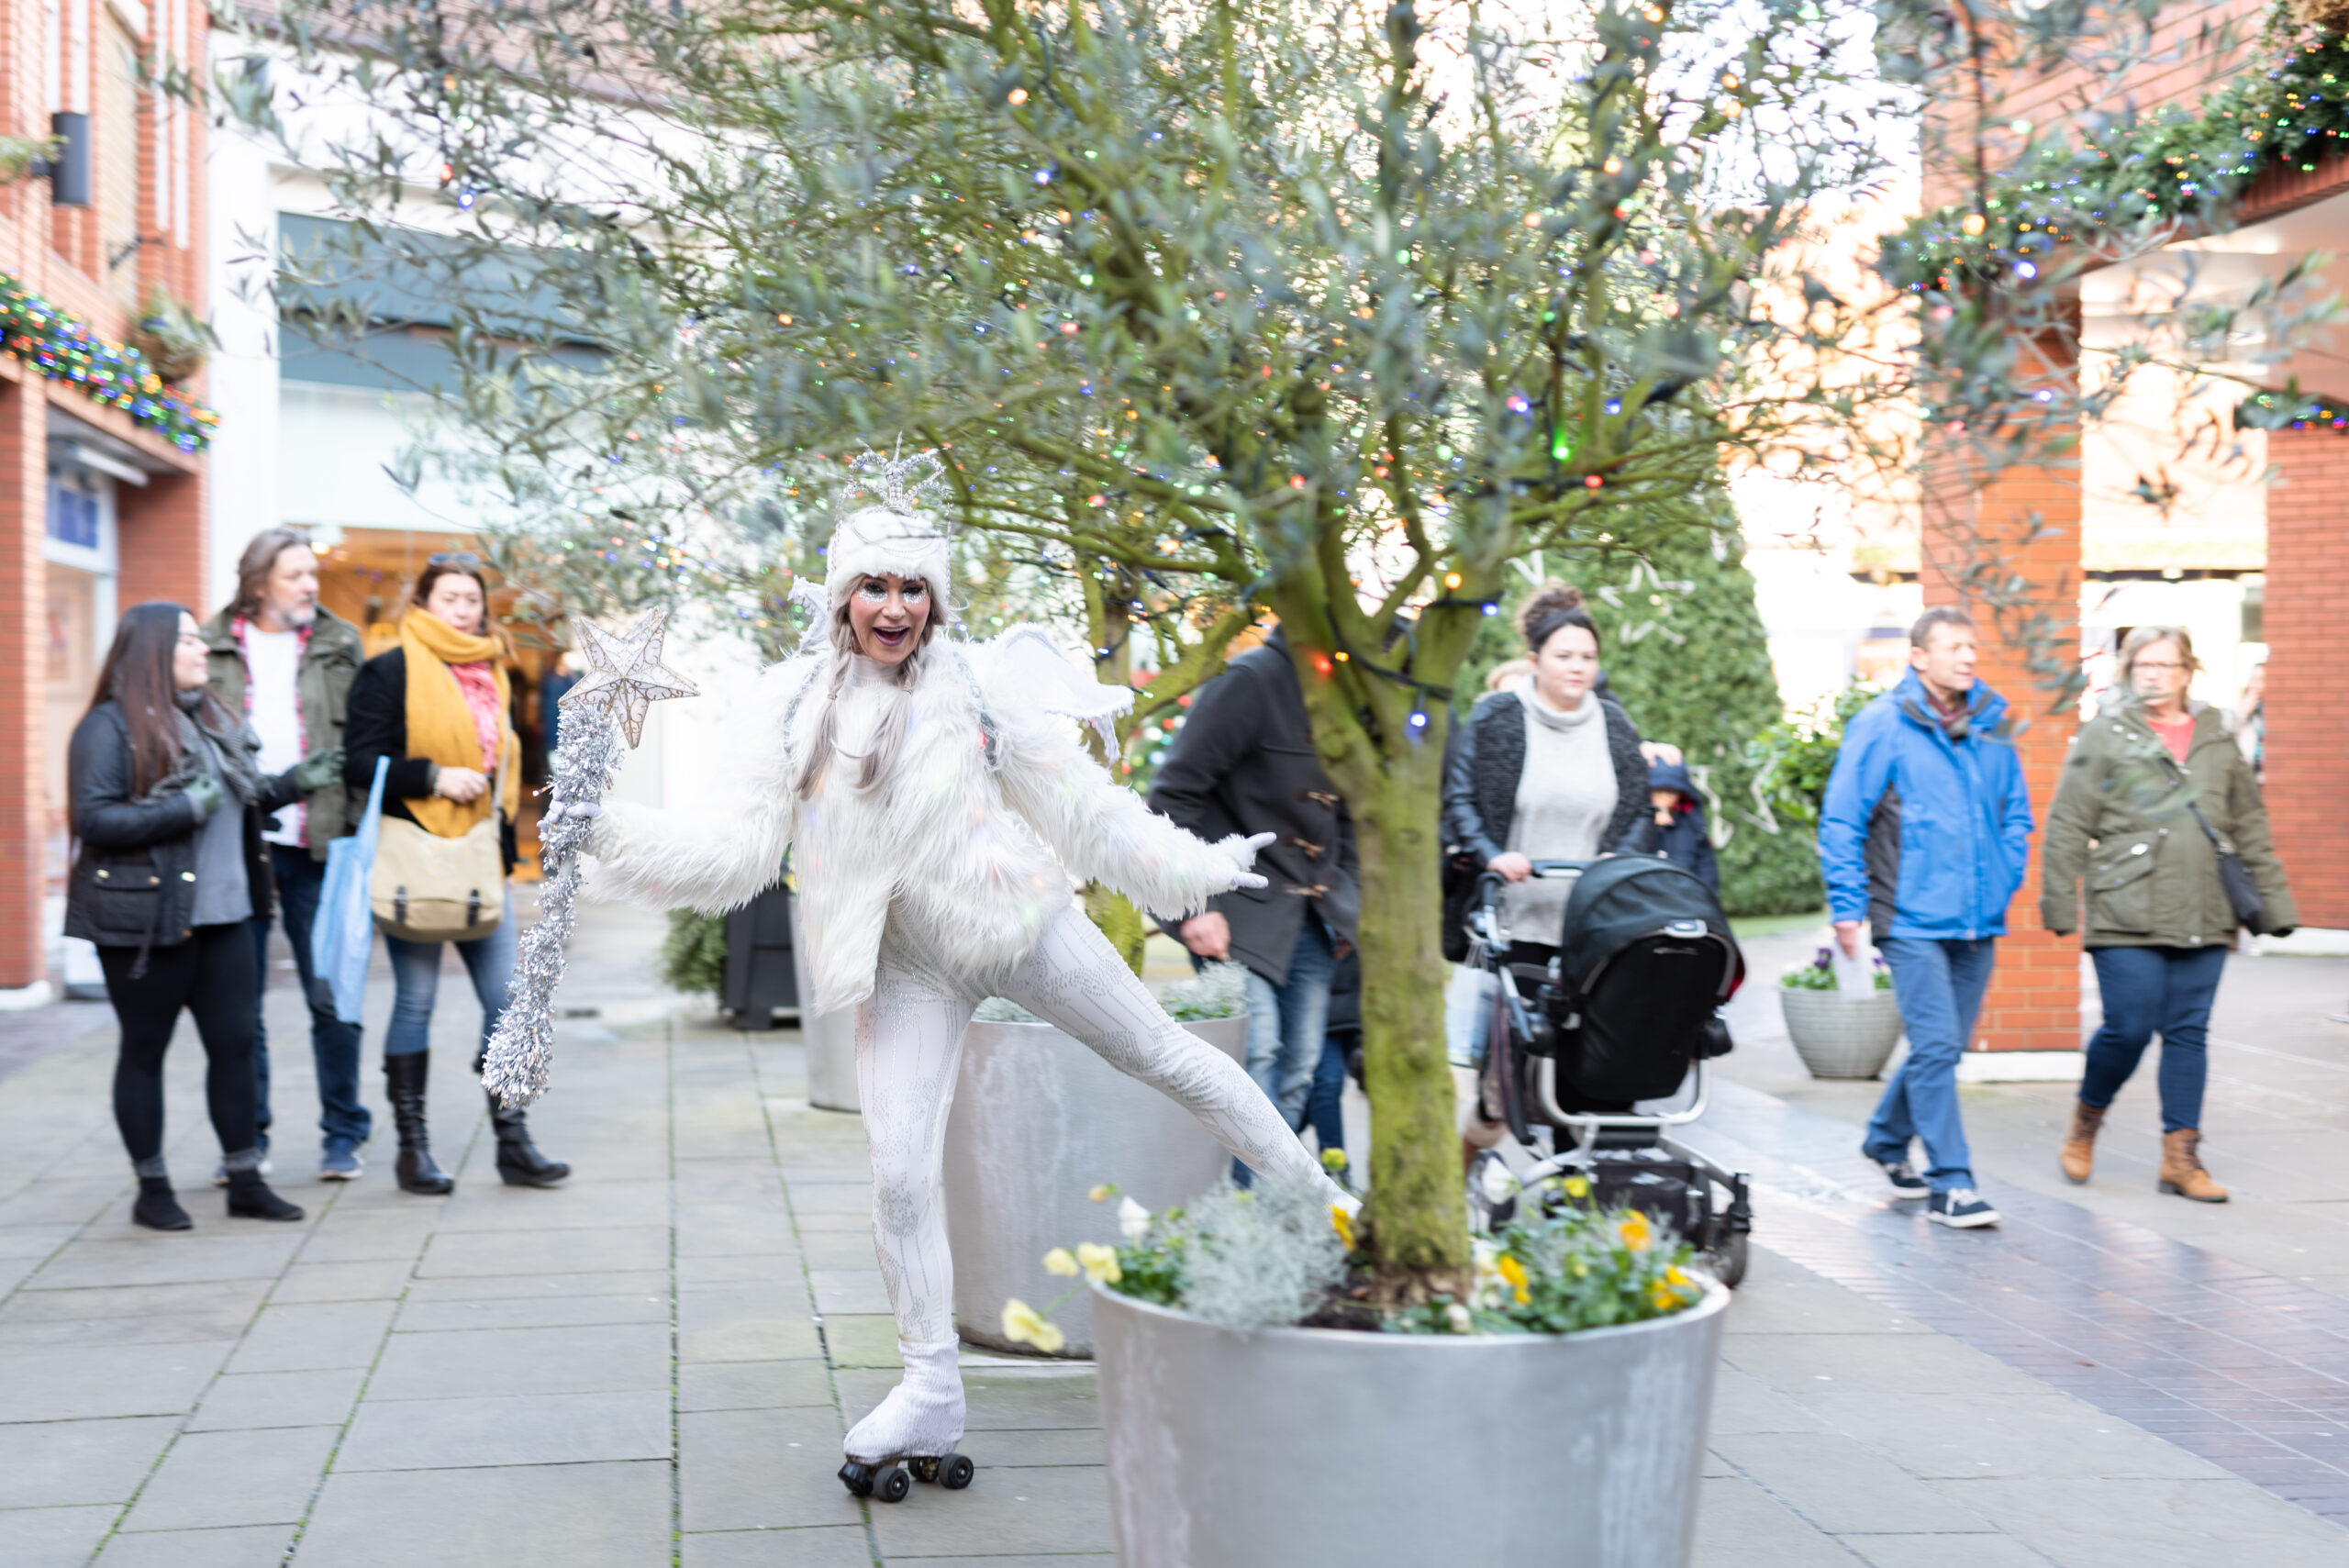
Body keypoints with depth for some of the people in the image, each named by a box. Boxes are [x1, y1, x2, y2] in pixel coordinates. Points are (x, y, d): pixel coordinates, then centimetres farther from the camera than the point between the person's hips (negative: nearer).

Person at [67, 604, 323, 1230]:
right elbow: (94, 819, -17)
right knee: (144, 1051, 6)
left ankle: (245, 1179, 15)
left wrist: (291, 784, 7)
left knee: (234, 1043, 7)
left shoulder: (211, 720, 14)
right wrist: (185, 809, -21)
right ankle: (152, 1189, 16)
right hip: (145, 919, -7)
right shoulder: (110, 726, -9)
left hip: (222, 914, 7)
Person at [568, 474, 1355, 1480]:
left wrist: (1194, 868, 0)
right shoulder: (795, 705, -6)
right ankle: (930, 1391, 10)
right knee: (900, 1173, -5)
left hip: (1027, 929, -1)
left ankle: (1316, 1198, 32)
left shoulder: (981, 683, -9)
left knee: (1167, 1057, 10)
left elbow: (1081, 802, -2)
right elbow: (740, 848, -7)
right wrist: (608, 830, -18)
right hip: (908, 970, 1)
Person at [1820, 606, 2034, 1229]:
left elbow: (2015, 813, 21)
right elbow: (1840, 822, -6)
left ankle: (1887, 1140, 35)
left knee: (1943, 1046, 14)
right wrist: (1847, 907, -9)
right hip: (1912, 918, -6)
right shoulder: (1881, 725, -7)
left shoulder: (1992, 724, 9)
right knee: (1935, 1046, -10)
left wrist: (2005, 883, 10)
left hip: (1977, 920, 6)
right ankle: (1949, 1185, -4)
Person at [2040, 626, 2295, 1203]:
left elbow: (2251, 829, 18)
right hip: (2127, 918, -4)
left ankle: (2181, 1157, 10)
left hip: (2203, 918, 4)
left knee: (2189, 1033, 4)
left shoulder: (2218, 741, 14)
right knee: (2129, 1029, -6)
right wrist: (2059, 903, -6)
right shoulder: (2103, 738, 1)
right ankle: (2085, 1123, 19)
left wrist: (2274, 903, 14)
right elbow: (2067, 828, -1)